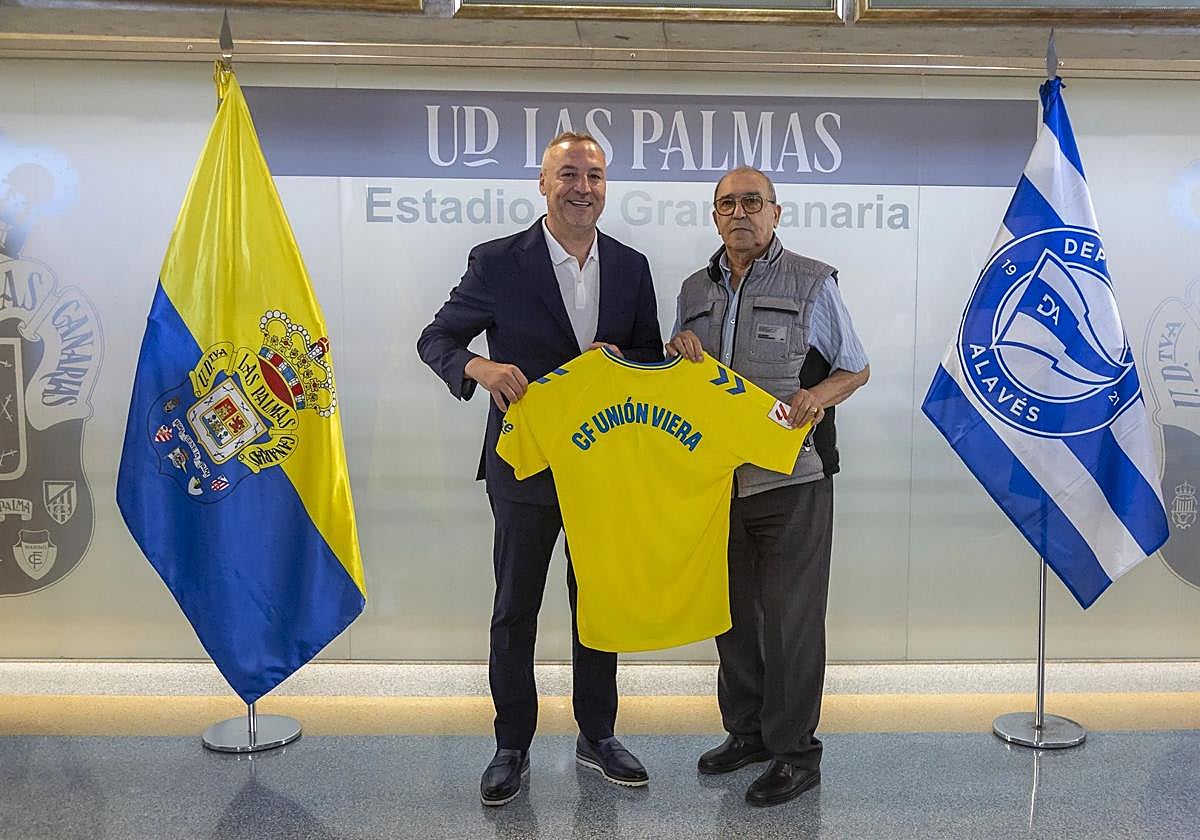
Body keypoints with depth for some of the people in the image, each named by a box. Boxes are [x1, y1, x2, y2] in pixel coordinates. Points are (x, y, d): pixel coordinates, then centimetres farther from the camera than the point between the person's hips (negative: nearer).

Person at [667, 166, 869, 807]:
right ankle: (746, 731, 31)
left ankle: (795, 752, 15)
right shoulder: (694, 291, 12)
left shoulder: (813, 284, -1)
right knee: (733, 611, 14)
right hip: (718, 477, 5)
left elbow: (856, 368, 3)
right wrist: (679, 352, -2)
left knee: (790, 618, 0)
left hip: (791, 477, -5)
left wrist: (819, 395, -17)